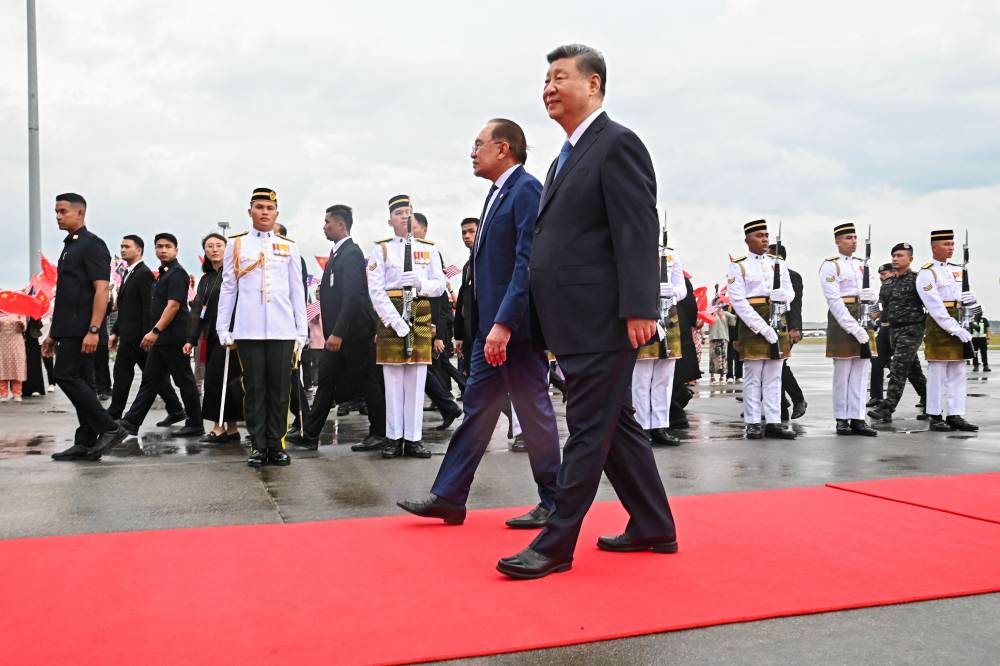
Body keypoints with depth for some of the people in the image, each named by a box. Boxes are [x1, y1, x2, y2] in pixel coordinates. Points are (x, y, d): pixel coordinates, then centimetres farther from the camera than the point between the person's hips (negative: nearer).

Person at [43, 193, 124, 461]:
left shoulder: (92, 245, -8)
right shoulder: (69, 247, 19)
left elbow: (101, 290, -17)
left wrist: (93, 330, -25)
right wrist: (53, 333, 20)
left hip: (82, 329, -9)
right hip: (69, 330, 9)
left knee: (65, 376, -12)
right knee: (80, 382, 8)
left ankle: (108, 428, -7)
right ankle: (86, 444, 11)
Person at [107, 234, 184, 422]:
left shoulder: (144, 274, -11)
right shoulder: (128, 273, 18)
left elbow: (149, 307, -18)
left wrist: (146, 335, -22)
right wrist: (115, 332, 18)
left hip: (135, 336, -9)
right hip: (129, 335, 9)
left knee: (122, 373, -3)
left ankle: (114, 415, 7)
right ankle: (176, 410, 10)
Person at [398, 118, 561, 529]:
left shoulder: (526, 189, -12)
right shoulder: (498, 194, 17)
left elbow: (528, 261, -21)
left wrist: (504, 323, -26)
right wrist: (487, 324, 15)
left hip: (516, 326, -9)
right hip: (490, 327, 9)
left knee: (534, 412, 1)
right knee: (477, 407, 11)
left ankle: (552, 503, 14)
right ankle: (448, 497, 17)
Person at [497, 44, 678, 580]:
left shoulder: (618, 144, -7)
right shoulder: (566, 158, 21)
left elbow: (639, 232, -15)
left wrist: (639, 309, -21)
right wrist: (547, 324, 17)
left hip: (602, 323, -9)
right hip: (573, 325, 10)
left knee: (588, 432, -3)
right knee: (617, 426, 15)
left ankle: (556, 545, 4)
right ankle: (653, 528, 27)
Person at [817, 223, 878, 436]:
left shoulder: (861, 264, 15)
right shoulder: (830, 265, -6)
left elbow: (872, 294, 18)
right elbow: (834, 300, -15)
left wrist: (870, 294, -9)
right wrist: (853, 328, -20)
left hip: (862, 318, 6)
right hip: (841, 320, -6)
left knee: (862, 370, 3)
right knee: (842, 372, 0)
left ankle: (857, 418, 7)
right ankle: (841, 419, 8)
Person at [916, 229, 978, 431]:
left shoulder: (957, 270, 15)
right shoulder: (927, 273, -8)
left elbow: (967, 296, 23)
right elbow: (935, 306, -16)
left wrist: (970, 297, -2)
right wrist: (954, 328, -21)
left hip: (958, 325, 7)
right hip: (938, 326, -7)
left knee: (958, 373, 6)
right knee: (937, 373, -2)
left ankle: (956, 415, 10)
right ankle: (935, 416, 4)